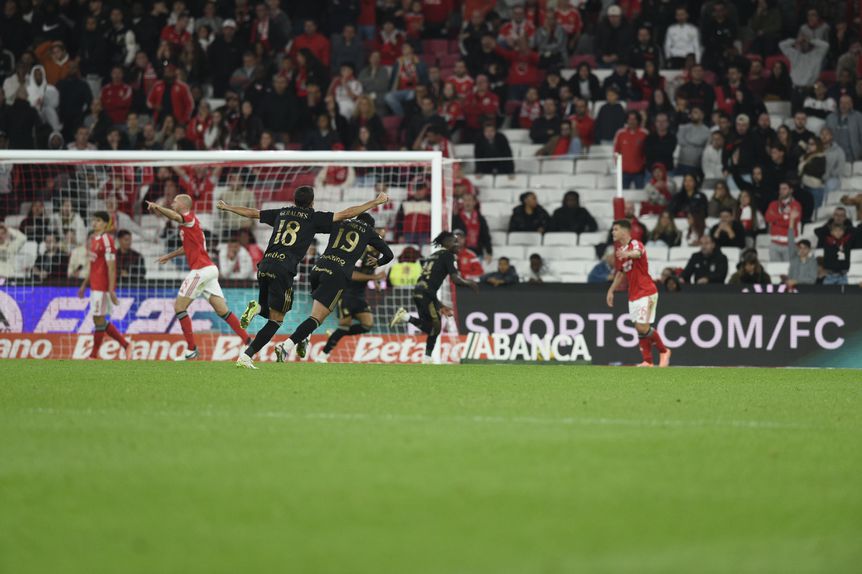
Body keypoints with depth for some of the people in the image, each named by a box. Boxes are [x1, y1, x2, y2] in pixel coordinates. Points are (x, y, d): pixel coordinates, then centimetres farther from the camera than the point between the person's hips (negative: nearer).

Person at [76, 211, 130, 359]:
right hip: (94, 285, 9)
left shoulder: (106, 240, -13)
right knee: (100, 321, 11)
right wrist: (84, 285, 25)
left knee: (99, 319, -3)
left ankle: (94, 355, 4)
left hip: (102, 286, -9)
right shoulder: (93, 239, 14)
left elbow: (111, 266, -17)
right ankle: (125, 345, 18)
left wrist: (111, 290, -20)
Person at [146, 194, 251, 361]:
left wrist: (157, 207, -26)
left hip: (201, 270, -9)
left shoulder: (190, 218, -6)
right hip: (210, 269, 9)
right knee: (223, 311, 5)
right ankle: (249, 342, -2)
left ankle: (192, 350, -4)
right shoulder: (189, 222, 21)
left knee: (179, 306, -3)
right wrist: (169, 256, 44)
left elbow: (175, 216, -32)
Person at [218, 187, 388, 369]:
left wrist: (227, 207, 48)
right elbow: (346, 214, 6)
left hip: (264, 266, 6)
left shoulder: (282, 213, 21)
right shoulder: (313, 217, 7)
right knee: (275, 320, 1)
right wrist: (376, 202, 15)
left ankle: (256, 308, -11)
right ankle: (246, 357, -14)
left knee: (269, 312, 25)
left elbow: (252, 213, 31)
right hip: (283, 270, -5)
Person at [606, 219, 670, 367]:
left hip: (646, 293, -8)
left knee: (643, 327, -12)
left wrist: (627, 254, -61)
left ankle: (664, 351, 8)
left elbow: (637, 253, -39)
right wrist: (611, 291, 22)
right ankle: (647, 361, 7)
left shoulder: (636, 244, -13)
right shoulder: (620, 251, 12)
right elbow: (620, 273, 26)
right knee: (640, 329, 4)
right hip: (633, 295, 8)